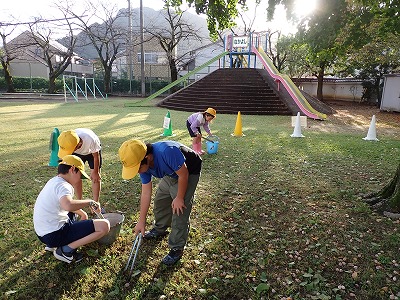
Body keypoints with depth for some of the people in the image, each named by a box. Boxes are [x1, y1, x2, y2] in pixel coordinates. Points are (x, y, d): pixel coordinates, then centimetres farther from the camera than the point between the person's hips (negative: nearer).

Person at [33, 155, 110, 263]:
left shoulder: (54, 181, 11)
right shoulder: (63, 185, -19)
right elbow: (68, 205, -42)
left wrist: (82, 214, 27)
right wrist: (90, 202, -27)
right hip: (55, 235, -10)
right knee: (104, 226, -16)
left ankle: (53, 245, 21)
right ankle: (66, 250, -7)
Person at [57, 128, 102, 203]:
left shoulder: (90, 140, -45)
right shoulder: (67, 144, -35)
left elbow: (96, 156, -25)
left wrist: (95, 172, -14)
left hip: (93, 151, -3)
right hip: (77, 153, 3)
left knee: (95, 177, -7)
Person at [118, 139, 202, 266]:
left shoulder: (167, 152, -42)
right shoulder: (143, 164, -16)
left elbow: (183, 174, -29)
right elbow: (146, 193, -8)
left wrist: (179, 198, -19)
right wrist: (141, 221, -5)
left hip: (188, 173, -7)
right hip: (170, 174, 7)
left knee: (179, 212, -9)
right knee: (160, 201, 15)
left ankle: (177, 249, 6)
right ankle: (160, 229, 40)